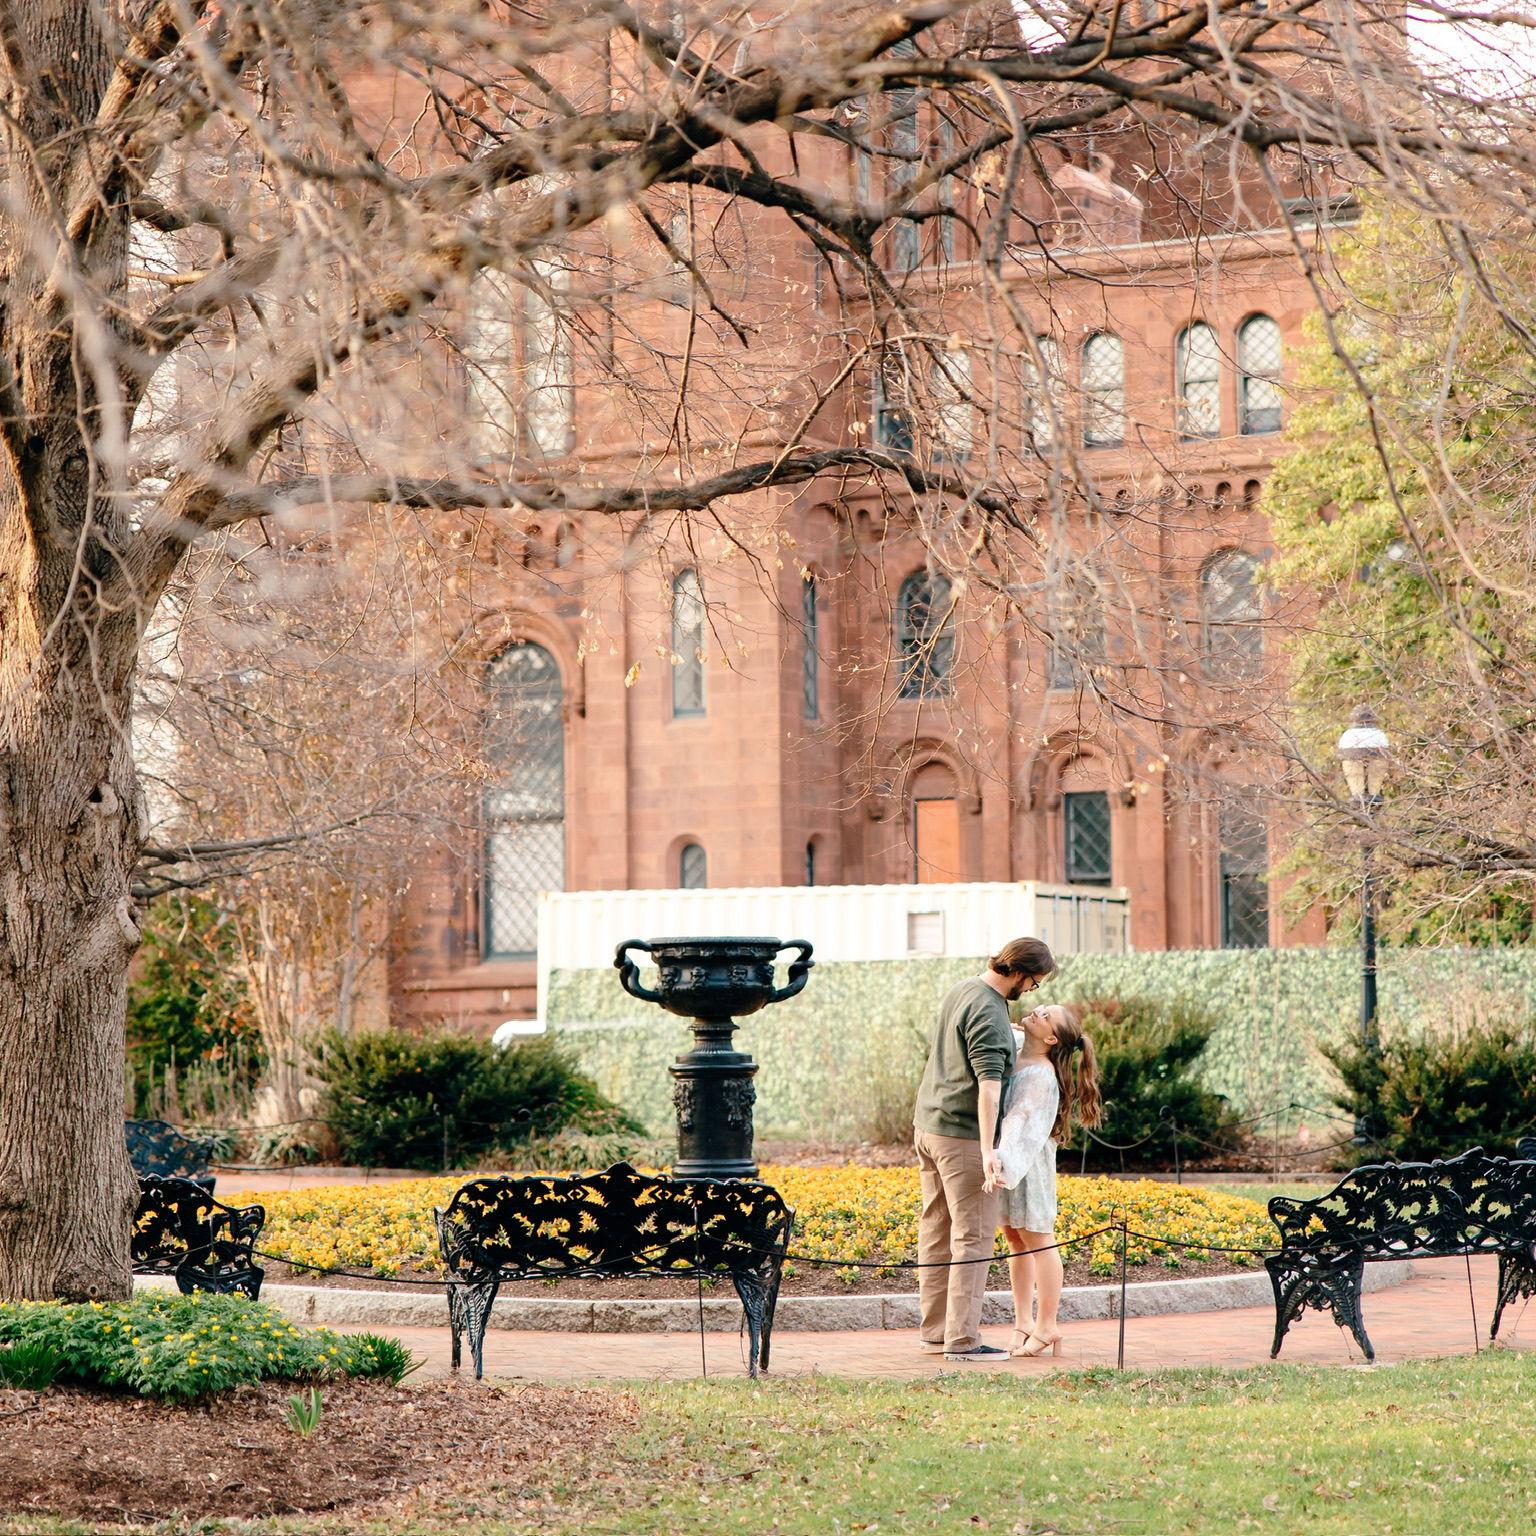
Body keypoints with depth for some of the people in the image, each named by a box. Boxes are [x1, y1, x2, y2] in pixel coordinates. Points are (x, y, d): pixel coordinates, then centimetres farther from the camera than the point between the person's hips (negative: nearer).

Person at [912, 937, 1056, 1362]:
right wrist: (988, 1151, -31)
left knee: (937, 1231, 11)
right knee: (974, 1235, -6)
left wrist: (1013, 1033, 39)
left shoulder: (960, 991, 11)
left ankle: (935, 1332, 15)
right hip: (962, 1134, -10)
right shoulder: (989, 1012, -18)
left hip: (928, 1125, 10)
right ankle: (961, 1339, -7)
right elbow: (988, 1083, -26)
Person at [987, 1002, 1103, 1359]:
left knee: (1036, 1239, -1)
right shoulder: (1016, 1047, 4)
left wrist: (1004, 1163, -44)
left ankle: (1046, 1327, 5)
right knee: (1014, 1239, 12)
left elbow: (1020, 1120, -33)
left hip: (1028, 1165, -9)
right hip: (1006, 1161, 9)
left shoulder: (1040, 1076, -21)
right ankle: (1023, 1322, 18)